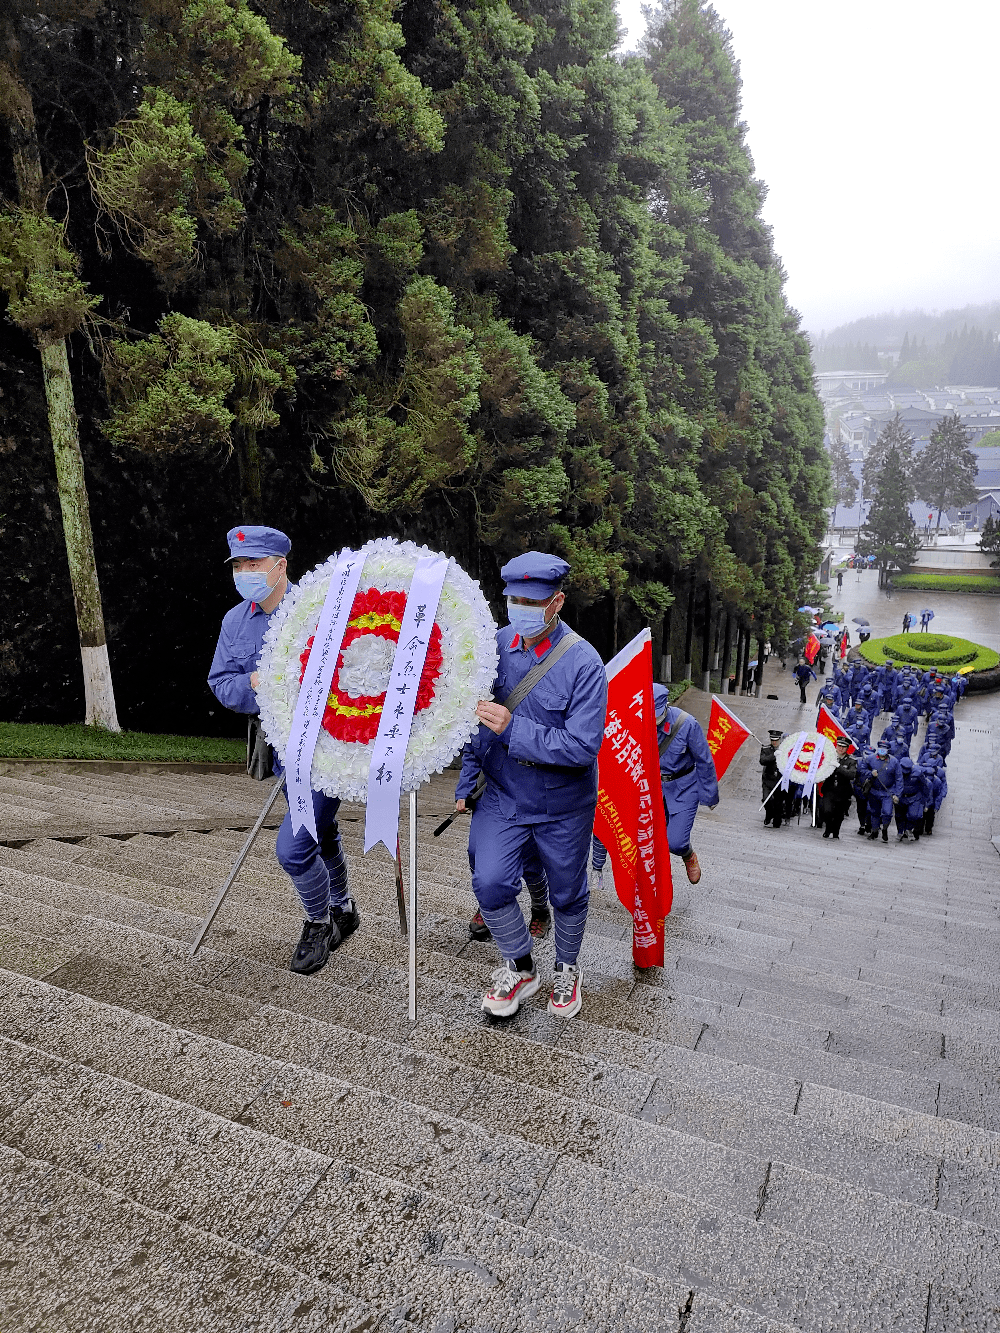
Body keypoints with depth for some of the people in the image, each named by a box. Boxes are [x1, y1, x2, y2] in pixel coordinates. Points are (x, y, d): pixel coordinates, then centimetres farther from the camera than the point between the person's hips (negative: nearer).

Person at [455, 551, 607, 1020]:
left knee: (567, 893, 15)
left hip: (563, 804, -2)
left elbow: (582, 747, -27)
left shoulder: (583, 663, -21)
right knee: (490, 884, -8)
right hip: (503, 794, 3)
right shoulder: (494, 645, -7)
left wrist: (513, 728, -34)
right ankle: (520, 969, 20)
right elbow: (476, 718, 5)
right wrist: (466, 779, 3)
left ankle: (566, 969, 44)